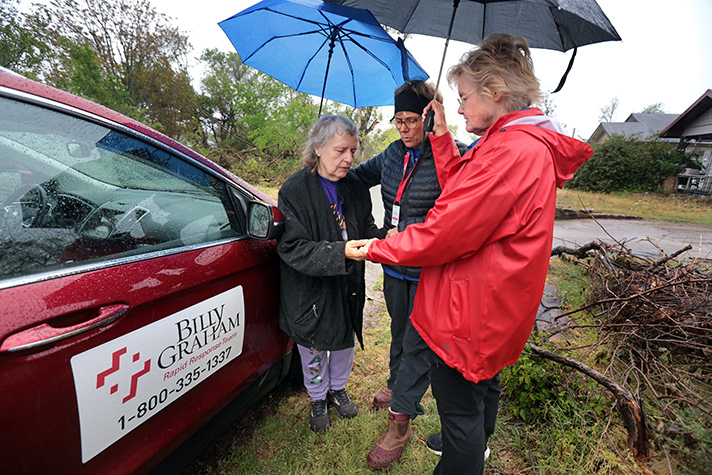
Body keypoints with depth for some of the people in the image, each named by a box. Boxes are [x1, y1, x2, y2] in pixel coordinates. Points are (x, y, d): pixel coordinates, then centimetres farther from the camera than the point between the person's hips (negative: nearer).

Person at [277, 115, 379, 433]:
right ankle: (318, 400, 47)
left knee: (345, 343, 23)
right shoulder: (294, 191, -18)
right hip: (310, 293, -4)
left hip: (348, 290, 4)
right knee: (314, 353, 18)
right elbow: (293, 249, -24)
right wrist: (341, 252, -37)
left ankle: (338, 389, 53)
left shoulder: (356, 188, -2)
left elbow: (367, 229, 4)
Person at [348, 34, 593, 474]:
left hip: (470, 309, -11)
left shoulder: (513, 150, -24)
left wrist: (374, 248, -14)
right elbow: (461, 193, 10)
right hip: (494, 305, 12)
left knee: (460, 408, 8)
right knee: (483, 380, 31)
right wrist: (443, 137, 6)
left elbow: (445, 232, -26)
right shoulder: (531, 145, 10)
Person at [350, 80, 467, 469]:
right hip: (395, 265, 6)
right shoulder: (392, 154, 5)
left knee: (417, 343, 7)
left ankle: (399, 421, 25)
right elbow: (360, 175, 22)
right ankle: (397, 385, 49)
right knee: (399, 331, 24)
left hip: (429, 272, -6)